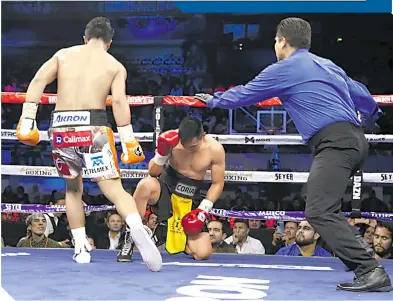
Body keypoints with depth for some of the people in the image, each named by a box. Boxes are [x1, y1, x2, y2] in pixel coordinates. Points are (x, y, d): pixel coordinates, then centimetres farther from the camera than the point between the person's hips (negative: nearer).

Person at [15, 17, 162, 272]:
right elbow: (119, 101, -5)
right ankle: (138, 230, -34)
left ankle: (81, 248, 19)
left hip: (62, 127, 3)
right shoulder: (116, 66, 10)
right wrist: (129, 141, -7)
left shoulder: (64, 54, 17)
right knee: (115, 190, -5)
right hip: (93, 126, -2)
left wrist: (27, 120, 2)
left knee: (73, 188, 23)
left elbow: (38, 81, 3)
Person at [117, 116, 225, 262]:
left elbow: (217, 184, -2)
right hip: (166, 190, -2)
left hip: (190, 202, 2)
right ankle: (130, 238, -23)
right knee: (146, 184, -41)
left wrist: (204, 209, -12)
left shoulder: (215, 149, -14)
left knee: (203, 254, -11)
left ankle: (176, 239, 24)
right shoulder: (172, 140, -17)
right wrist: (162, 153, -28)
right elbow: (153, 173, -9)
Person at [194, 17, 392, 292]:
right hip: (356, 140, 9)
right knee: (326, 210, 18)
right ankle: (365, 268, 16)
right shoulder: (328, 65, 23)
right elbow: (360, 94, 33)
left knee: (319, 213, -14)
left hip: (335, 143, -9)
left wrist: (211, 100, 31)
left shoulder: (283, 69, 1)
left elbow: (243, 94, 12)